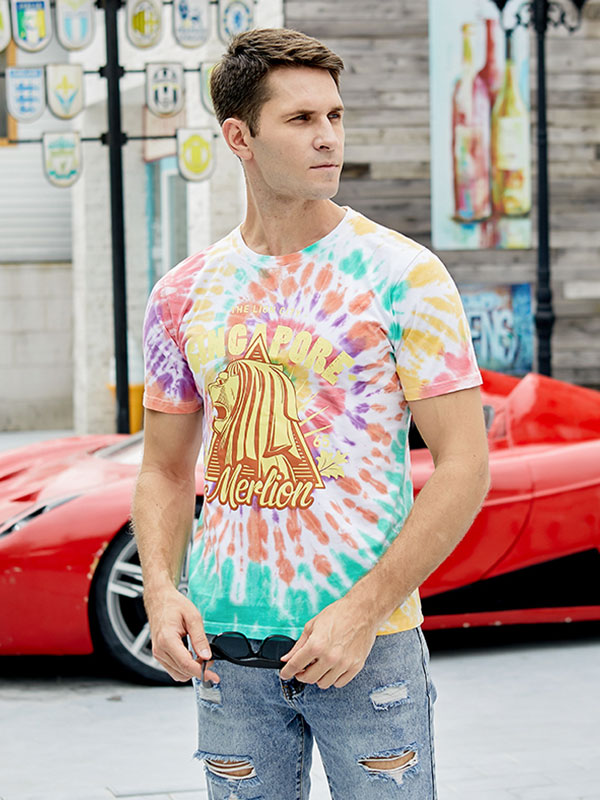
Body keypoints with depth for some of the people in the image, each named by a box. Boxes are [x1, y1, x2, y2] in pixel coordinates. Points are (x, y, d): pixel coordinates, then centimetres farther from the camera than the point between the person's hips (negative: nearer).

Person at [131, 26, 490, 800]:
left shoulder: (404, 276, -5)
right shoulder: (183, 295, 6)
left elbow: (463, 466, -8)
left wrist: (363, 610, -15)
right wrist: (160, 588, -4)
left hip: (371, 645, -3)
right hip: (229, 647, 3)